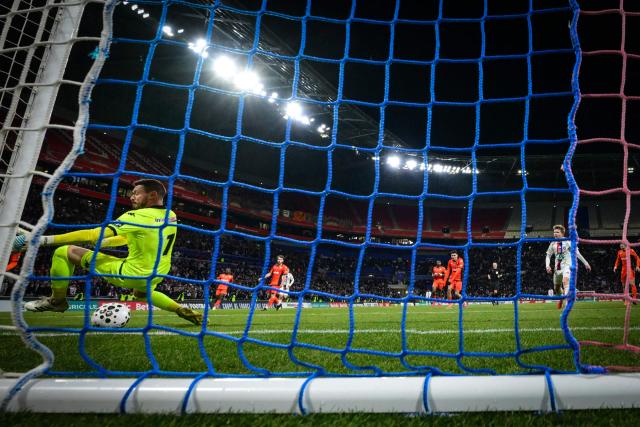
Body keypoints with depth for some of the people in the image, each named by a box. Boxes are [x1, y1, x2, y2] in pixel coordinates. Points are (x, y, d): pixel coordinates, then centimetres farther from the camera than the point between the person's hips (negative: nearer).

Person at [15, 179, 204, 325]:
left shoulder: (138, 216, -20)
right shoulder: (172, 217, 2)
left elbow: (92, 235, -24)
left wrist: (44, 240, -20)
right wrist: (104, 242, 24)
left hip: (132, 273, -7)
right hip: (156, 277, 7)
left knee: (64, 252, -4)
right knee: (141, 293, 44)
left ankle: (57, 300, 14)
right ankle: (184, 311, 25)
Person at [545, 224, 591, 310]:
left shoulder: (567, 242, -3)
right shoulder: (553, 244, 7)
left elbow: (576, 252, 2)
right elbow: (548, 256, 13)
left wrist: (585, 263, 4)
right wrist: (548, 266, -5)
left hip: (567, 265, -5)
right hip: (557, 267, 5)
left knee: (565, 281, -31)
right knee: (556, 287, 12)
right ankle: (561, 298, 44)